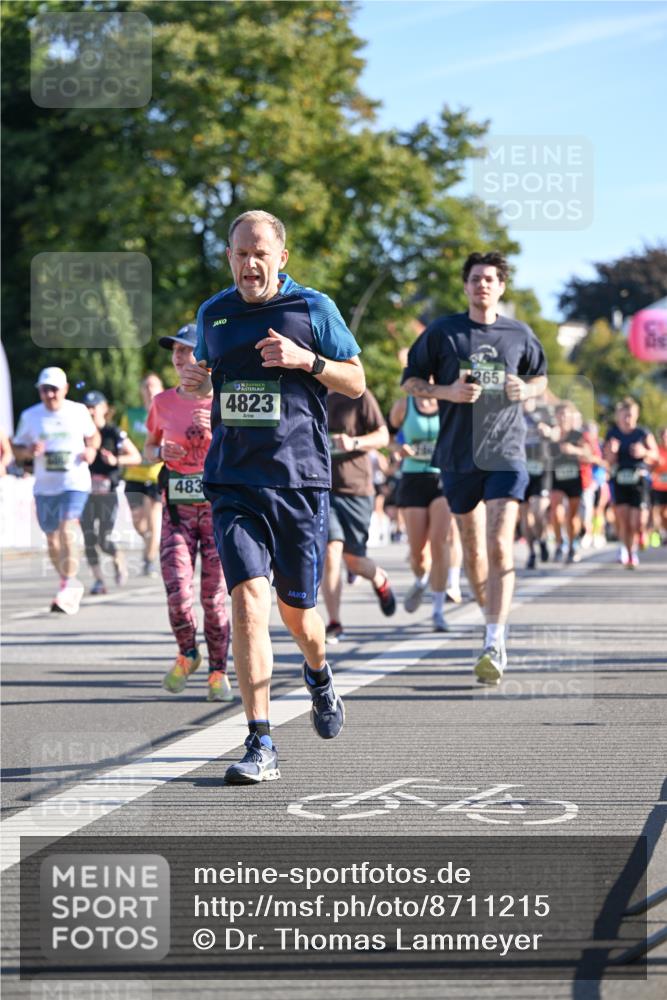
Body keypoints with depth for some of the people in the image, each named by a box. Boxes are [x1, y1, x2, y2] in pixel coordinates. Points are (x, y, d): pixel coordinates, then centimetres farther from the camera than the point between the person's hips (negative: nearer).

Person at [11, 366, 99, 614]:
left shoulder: (79, 411, 2)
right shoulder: (30, 416, 3)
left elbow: (93, 435, 19)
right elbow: (17, 449, 9)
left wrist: (91, 449, -3)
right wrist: (29, 452, -13)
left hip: (75, 484, -3)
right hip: (44, 487, 3)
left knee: (67, 533, -19)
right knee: (52, 539, 9)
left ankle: (67, 589, -20)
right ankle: (70, 583, 29)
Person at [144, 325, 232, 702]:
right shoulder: (163, 402, 6)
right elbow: (148, 450, 17)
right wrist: (161, 452, -5)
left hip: (219, 505, -2)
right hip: (177, 506, 2)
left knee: (215, 595, -1)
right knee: (177, 589, -11)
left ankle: (219, 671, 14)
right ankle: (187, 654, 17)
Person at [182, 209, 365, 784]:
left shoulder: (313, 308, 0)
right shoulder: (213, 314, 10)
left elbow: (356, 383, 4)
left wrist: (307, 359, -14)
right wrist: (196, 381, 2)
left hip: (299, 479, -1)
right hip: (233, 483, 1)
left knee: (296, 611, 9)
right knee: (248, 599, -16)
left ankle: (320, 676, 47)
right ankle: (261, 745, -15)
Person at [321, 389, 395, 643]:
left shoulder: (359, 396, -2)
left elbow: (383, 436, -3)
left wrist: (354, 442, -20)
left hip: (355, 488, -2)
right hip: (321, 487, 2)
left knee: (353, 560, 3)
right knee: (330, 553, -13)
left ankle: (380, 579, 40)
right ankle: (334, 624, -7)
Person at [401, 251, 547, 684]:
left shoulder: (520, 334, 6)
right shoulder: (443, 332, 2)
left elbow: (541, 377, 21)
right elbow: (411, 381, 8)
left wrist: (526, 390, -3)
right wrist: (446, 392, -12)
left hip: (506, 454, -1)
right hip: (458, 456, 1)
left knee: (500, 546, -15)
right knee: (473, 548, 10)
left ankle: (495, 646, -21)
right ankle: (493, 618, 35)